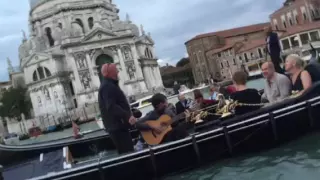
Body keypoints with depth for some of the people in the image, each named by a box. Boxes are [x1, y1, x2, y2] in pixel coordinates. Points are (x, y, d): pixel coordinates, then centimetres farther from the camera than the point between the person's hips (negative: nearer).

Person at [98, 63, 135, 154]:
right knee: (127, 153, -11)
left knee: (125, 152, 14)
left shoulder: (109, 85, 19)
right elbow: (111, 107, -27)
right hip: (117, 125, -11)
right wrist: (127, 116, -33)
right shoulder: (107, 86, -16)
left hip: (118, 125, 11)